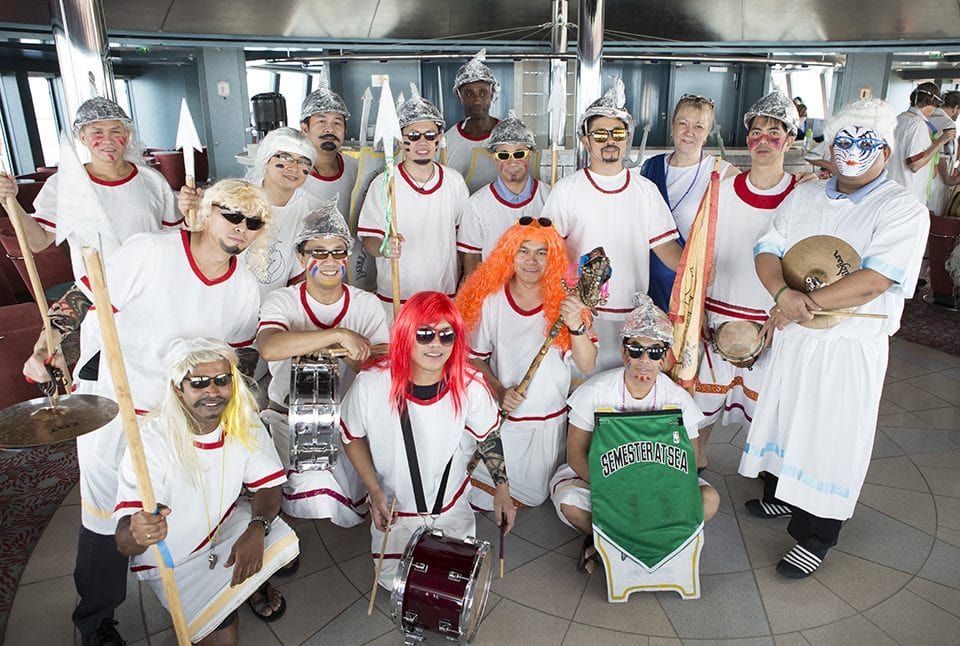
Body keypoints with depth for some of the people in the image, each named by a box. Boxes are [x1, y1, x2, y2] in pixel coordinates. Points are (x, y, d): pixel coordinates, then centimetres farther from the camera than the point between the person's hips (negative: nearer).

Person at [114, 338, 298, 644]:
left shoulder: (244, 421, -18)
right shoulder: (152, 441, -30)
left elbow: (269, 484, -9)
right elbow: (124, 543, -32)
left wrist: (257, 527, -30)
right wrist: (137, 533, -57)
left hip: (228, 520, 4)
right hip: (172, 557, -3)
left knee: (284, 542, -23)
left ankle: (251, 582, 12)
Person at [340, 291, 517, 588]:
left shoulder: (470, 385, -24)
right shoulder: (371, 384, -27)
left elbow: (488, 437, -5)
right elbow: (352, 436, -8)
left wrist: (503, 492, -7)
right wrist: (375, 492, -12)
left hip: (452, 507, 1)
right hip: (395, 507, -1)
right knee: (394, 581, 10)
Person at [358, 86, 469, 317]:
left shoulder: (455, 181, 4)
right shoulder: (383, 184, -7)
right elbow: (368, 239, -9)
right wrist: (383, 248, -32)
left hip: (447, 295, 3)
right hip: (395, 298, -2)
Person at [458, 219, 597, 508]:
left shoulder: (565, 300, -13)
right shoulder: (491, 299, -13)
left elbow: (587, 367, -19)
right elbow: (475, 357, -3)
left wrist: (575, 326, -37)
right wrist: (499, 391, -18)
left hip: (549, 420, 1)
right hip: (500, 417, 0)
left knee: (533, 496, 17)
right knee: (484, 498, 11)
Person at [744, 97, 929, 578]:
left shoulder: (903, 209, -10)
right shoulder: (803, 196, 7)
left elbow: (874, 281, -21)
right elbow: (767, 250, -2)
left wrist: (806, 303, -21)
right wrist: (783, 293, -21)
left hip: (850, 345, -5)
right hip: (793, 334, 5)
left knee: (831, 436, 5)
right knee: (784, 417, 18)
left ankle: (815, 537, 22)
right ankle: (781, 495, 42)